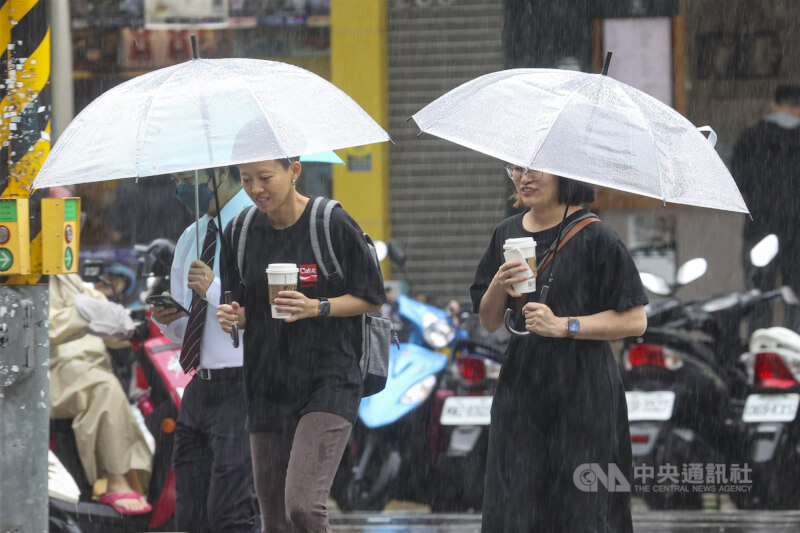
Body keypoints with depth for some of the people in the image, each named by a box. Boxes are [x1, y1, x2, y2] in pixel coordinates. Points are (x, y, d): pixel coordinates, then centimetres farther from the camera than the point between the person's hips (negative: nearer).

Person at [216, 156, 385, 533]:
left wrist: (317, 308, -18)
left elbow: (371, 299, -2)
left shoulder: (333, 225, -8)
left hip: (328, 380, -5)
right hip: (267, 385, 5)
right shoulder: (240, 233, 6)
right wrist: (234, 316, -6)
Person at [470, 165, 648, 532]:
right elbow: (489, 323, 14)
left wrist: (564, 325, -16)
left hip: (582, 394, -5)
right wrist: (497, 288, -6)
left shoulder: (593, 236, -6)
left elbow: (634, 320, -8)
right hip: (520, 388, 5)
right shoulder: (507, 234, 11)